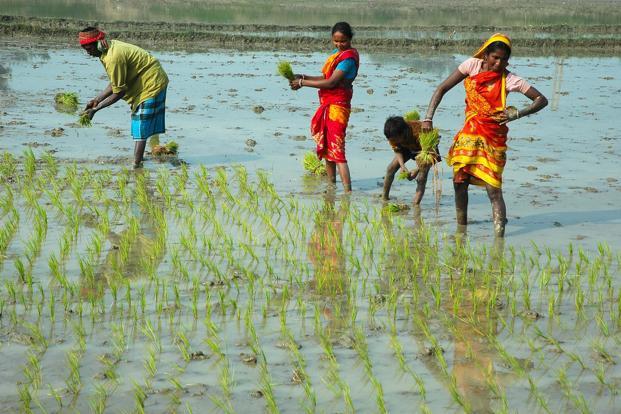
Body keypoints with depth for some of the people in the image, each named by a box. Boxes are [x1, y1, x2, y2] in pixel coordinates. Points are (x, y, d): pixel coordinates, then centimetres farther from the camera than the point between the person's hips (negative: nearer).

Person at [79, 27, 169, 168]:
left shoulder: (114, 58, -28)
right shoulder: (111, 46, 2)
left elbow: (118, 92, -22)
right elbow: (115, 84, 8)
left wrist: (96, 109, -16)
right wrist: (97, 100, 4)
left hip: (151, 84, -10)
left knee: (140, 127, -10)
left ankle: (136, 165, -11)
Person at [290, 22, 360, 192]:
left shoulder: (349, 57, -16)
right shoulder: (337, 53, 13)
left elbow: (331, 83, -21)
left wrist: (303, 83, -14)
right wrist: (303, 77, 2)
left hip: (337, 106, -10)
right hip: (328, 105, 10)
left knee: (337, 148, -16)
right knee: (326, 146, 18)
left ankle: (348, 190, -19)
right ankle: (331, 184, 31)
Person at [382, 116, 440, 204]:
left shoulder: (418, 133, -44)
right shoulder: (393, 136, -29)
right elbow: (398, 151, -13)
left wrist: (417, 170, -45)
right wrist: (402, 166, -31)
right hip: (408, 147, 5)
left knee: (422, 177, -23)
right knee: (391, 168, -6)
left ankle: (416, 205, -20)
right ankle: (384, 197, 7)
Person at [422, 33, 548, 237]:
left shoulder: (509, 79, -7)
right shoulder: (472, 65, -1)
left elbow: (542, 100, -3)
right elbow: (441, 89, 1)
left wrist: (517, 114, -17)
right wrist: (428, 118, -8)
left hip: (493, 137, -3)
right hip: (469, 134, 3)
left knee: (493, 188, -11)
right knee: (459, 180, -1)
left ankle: (499, 235, -11)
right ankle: (461, 228, 16)